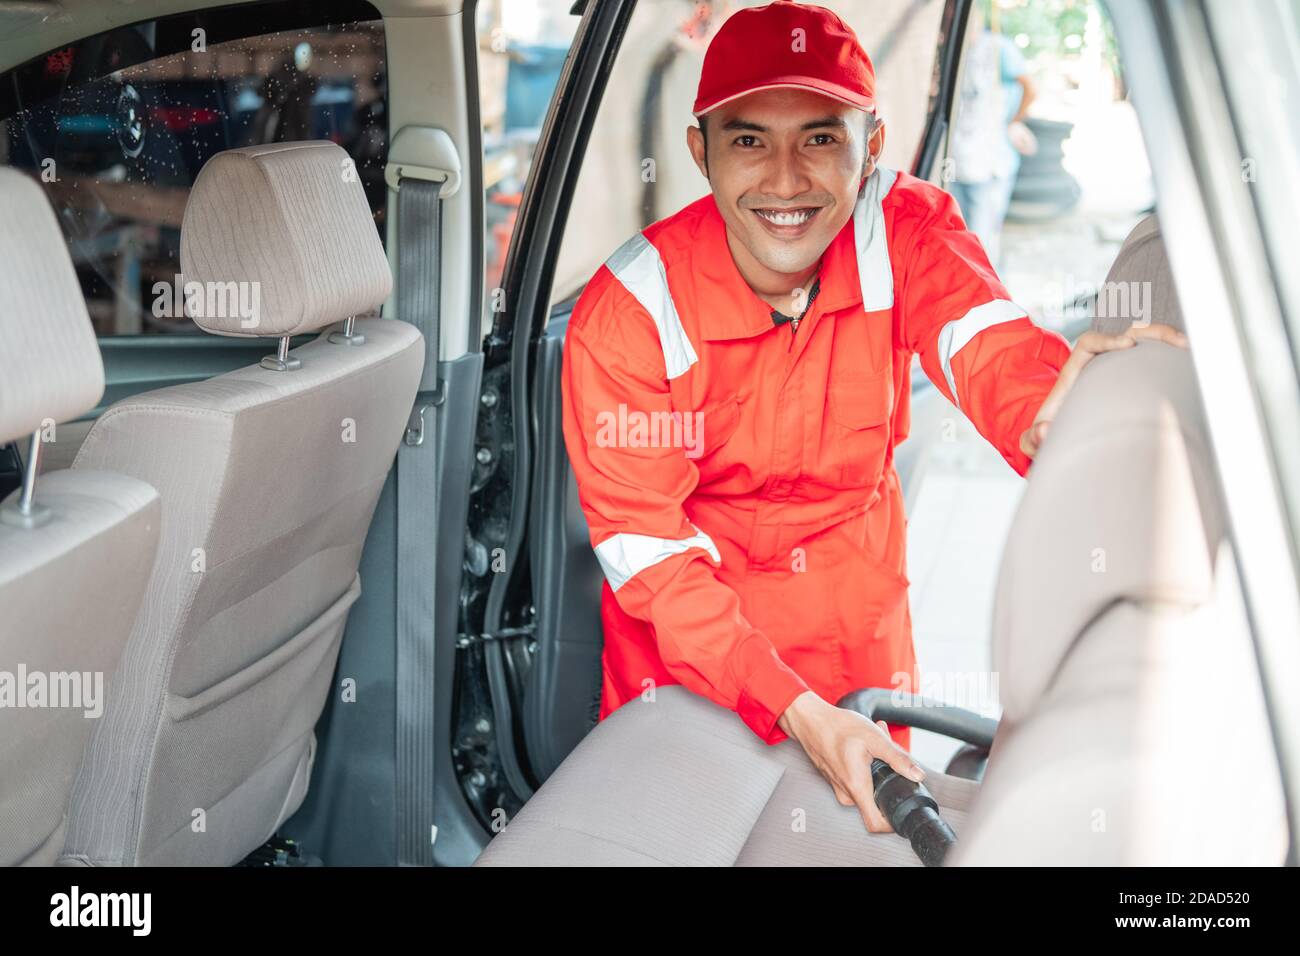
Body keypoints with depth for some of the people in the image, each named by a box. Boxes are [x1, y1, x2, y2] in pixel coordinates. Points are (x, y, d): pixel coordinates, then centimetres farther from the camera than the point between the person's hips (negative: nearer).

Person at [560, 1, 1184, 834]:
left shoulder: (904, 228, -19)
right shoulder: (625, 316, -25)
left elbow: (986, 343, -38)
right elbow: (647, 548, -24)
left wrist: (1049, 413, -65)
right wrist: (798, 712, -35)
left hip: (859, 620, 3)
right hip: (687, 638, -2)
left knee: (876, 809, 19)